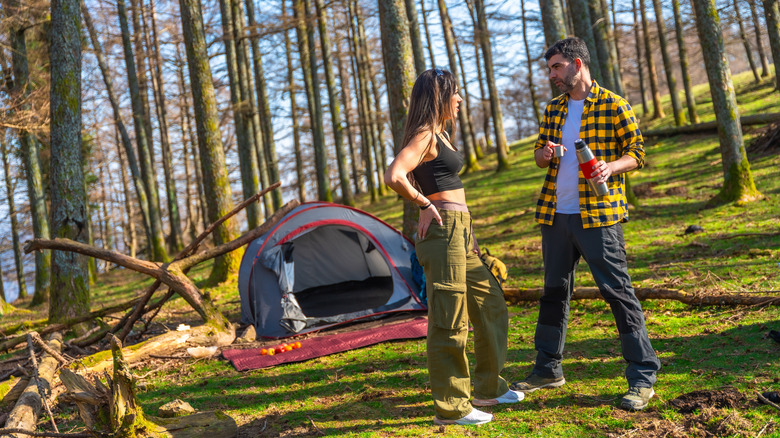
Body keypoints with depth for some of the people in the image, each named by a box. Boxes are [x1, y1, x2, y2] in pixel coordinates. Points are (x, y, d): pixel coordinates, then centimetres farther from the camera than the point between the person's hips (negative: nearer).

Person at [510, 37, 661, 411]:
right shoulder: (553, 110, 14)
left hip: (597, 214, -6)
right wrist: (543, 154, -6)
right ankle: (548, 369, 27)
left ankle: (642, 377, 3)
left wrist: (611, 167, -22)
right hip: (555, 214, 6)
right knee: (554, 291, 14)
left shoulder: (613, 105, -3)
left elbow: (637, 152, -2)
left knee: (617, 290, -6)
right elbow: (539, 153, 18)